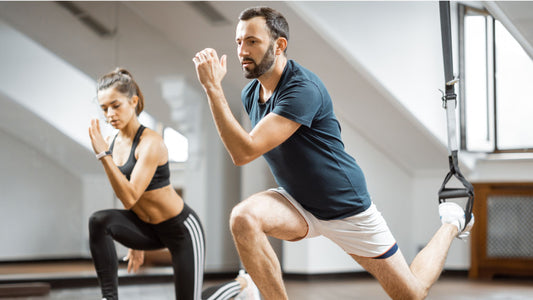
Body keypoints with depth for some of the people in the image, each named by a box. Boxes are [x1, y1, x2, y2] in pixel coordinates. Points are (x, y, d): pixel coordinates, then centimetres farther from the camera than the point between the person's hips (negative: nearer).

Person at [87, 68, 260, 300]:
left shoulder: (150, 143, -24)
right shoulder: (116, 142, 0)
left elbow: (129, 198, -34)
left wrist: (103, 154, -39)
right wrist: (136, 242, 19)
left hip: (181, 228, -7)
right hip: (150, 229, 7)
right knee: (99, 221, -22)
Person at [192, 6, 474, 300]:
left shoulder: (303, 89, -29)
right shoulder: (250, 94, -4)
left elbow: (244, 152, -37)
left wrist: (213, 88, -38)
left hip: (346, 207, -6)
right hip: (298, 206, 6)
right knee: (242, 218, -28)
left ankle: (451, 223, 35)